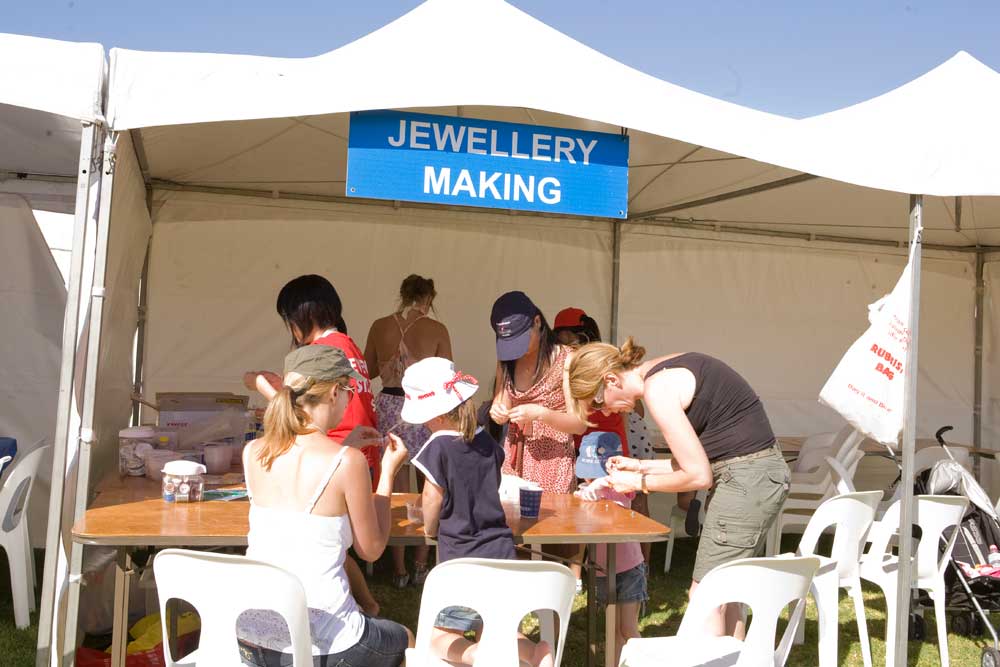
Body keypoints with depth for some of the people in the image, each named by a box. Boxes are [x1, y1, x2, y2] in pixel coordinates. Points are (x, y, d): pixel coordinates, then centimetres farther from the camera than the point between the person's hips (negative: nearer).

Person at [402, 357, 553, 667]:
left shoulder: (438, 448, -15)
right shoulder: (486, 441, 3)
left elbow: (430, 524, -6)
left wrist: (430, 526, 16)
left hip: (461, 561, -6)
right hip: (500, 553, 6)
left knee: (441, 639, 11)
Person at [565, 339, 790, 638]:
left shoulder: (657, 389, -17)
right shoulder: (671, 370, 11)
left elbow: (698, 475, -16)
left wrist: (639, 483, -4)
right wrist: (642, 466, 13)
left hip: (748, 477, -10)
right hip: (763, 469, 10)